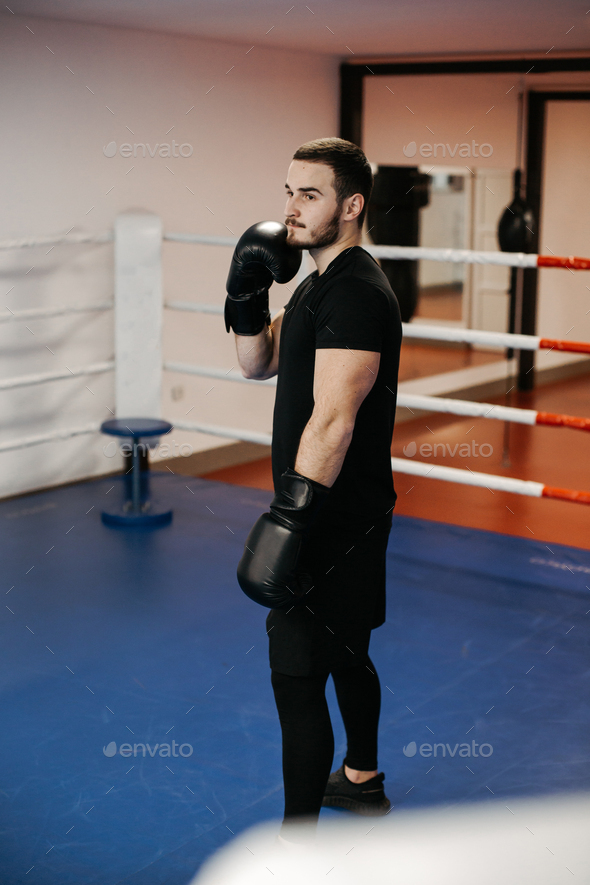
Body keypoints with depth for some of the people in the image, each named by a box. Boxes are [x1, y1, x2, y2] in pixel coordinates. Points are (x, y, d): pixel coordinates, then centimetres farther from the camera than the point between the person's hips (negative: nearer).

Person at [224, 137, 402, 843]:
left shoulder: (355, 292, -20)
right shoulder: (322, 281, 13)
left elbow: (334, 419, -28)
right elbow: (259, 364, 17)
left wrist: (293, 517, -31)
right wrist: (246, 291, 1)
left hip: (336, 519, -10)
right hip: (341, 513, 10)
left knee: (297, 679, -6)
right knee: (345, 653, 24)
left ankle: (296, 845, 4)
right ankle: (362, 779, 43)